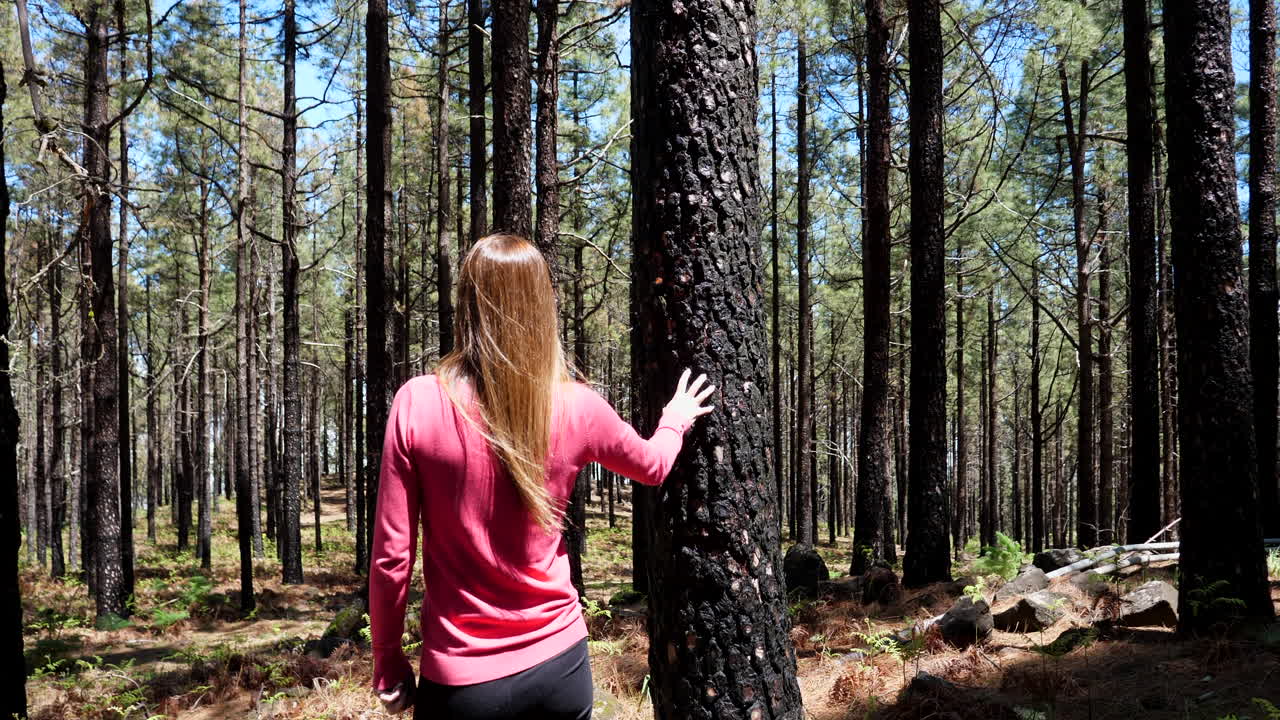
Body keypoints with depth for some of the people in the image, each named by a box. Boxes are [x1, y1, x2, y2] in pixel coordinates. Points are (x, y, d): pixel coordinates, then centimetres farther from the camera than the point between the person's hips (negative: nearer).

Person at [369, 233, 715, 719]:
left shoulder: (417, 404, -14)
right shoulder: (578, 407, -7)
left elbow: (390, 557, -11)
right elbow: (652, 466, 14)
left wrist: (387, 663, 4)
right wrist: (676, 419, 36)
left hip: (460, 678, -2)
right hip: (559, 662, 2)